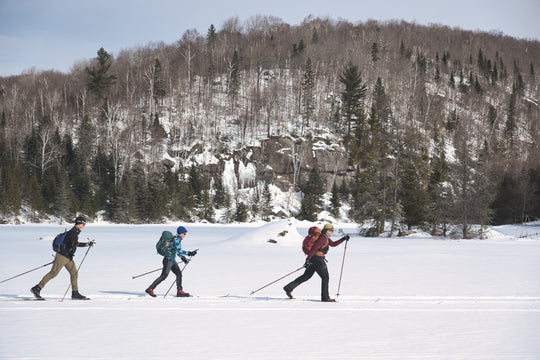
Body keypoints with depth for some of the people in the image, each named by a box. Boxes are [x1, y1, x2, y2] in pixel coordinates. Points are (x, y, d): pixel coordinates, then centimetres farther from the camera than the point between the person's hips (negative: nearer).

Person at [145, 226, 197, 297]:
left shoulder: (178, 239, 13)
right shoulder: (176, 239, -17)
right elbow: (179, 250, -26)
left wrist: (183, 258, 18)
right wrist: (189, 253, -25)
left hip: (173, 260, 10)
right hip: (168, 259, -10)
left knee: (179, 274, 6)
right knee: (164, 276, -8)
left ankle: (179, 291, 9)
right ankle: (150, 289, -2)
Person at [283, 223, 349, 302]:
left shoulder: (326, 238, 16)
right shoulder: (323, 238, -16)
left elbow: (333, 244, 26)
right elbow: (314, 248, -22)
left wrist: (343, 239, 19)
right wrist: (308, 259, -25)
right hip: (317, 259, -10)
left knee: (306, 276, 13)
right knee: (325, 277, -2)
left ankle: (289, 288, 12)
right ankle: (325, 297, 1)